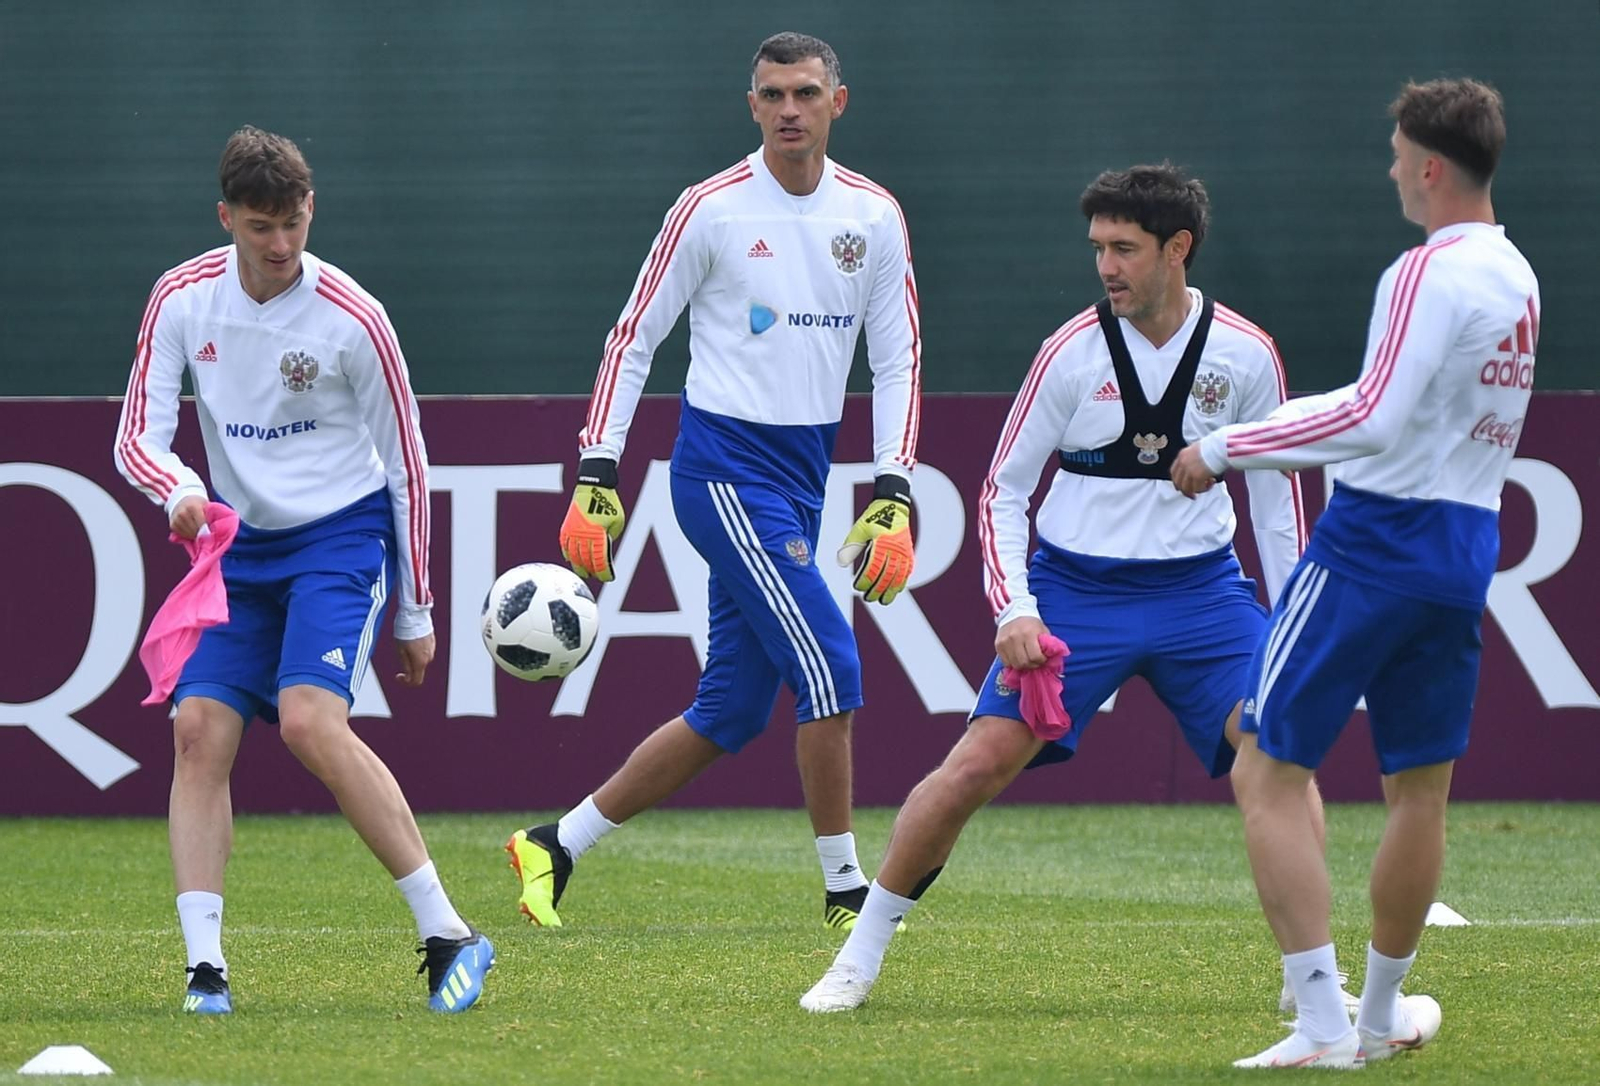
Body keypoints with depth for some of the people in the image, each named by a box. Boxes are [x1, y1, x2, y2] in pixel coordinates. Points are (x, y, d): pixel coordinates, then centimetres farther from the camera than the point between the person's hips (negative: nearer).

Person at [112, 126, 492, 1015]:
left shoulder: (353, 320, -13)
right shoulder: (182, 300, -3)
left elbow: (406, 465, -4)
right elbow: (138, 436, -4)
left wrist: (416, 613, -1)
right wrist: (181, 492, -28)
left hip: (341, 538, -5)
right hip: (240, 544, 5)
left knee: (311, 723, -24)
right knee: (199, 731, -11)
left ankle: (448, 935, -18)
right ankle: (205, 966, -12)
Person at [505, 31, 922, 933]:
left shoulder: (874, 216, 5)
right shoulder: (711, 211, -7)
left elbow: (898, 359, 7)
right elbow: (634, 338, -1)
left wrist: (895, 498, -3)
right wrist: (596, 477, -6)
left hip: (805, 477, 6)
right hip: (726, 466, -6)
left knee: (731, 712, 6)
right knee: (828, 665, -14)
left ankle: (558, 847, 17)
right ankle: (844, 887, -3)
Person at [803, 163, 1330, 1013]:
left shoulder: (1245, 355, -3)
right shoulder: (1072, 351, -7)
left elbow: (1277, 498, 8)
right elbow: (1002, 490, 1)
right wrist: (1014, 609, -12)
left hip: (1200, 588, 1)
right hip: (1076, 590, -1)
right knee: (981, 760, -11)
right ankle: (860, 957, 3)